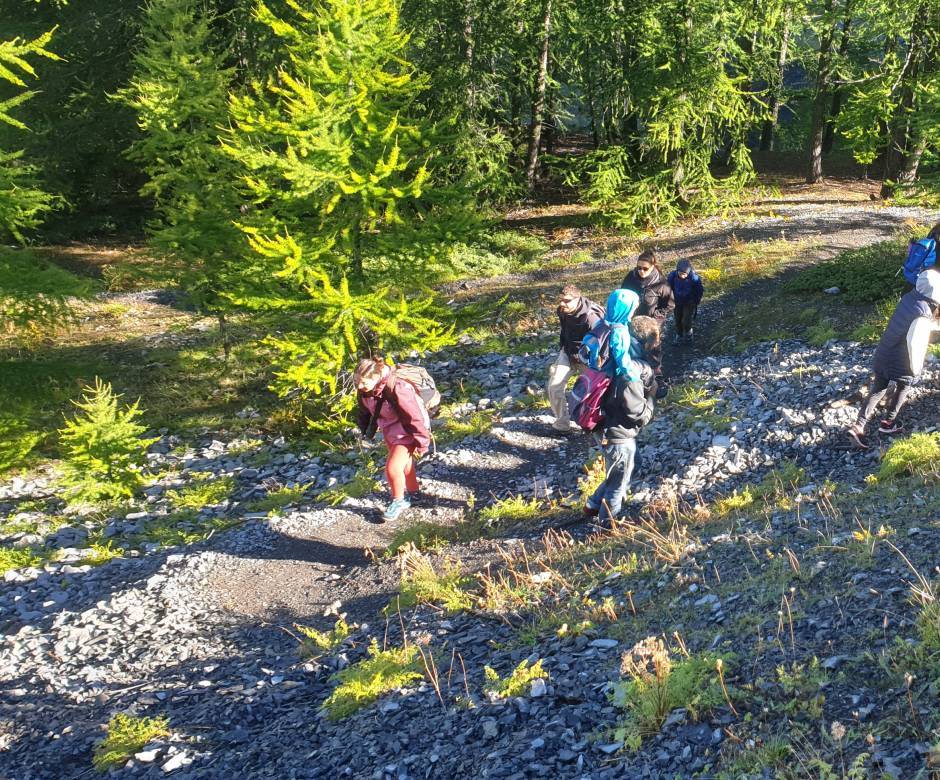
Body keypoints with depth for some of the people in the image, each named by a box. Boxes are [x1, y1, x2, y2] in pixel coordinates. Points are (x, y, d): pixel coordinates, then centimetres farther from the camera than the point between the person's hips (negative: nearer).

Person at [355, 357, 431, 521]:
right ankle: (414, 492, 49)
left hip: (406, 433, -7)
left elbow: (414, 418, -28)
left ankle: (398, 501, 13)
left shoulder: (397, 390, -38)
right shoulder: (365, 390, -15)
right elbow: (365, 410, 7)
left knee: (393, 468, -13)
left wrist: (421, 443, -19)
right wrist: (367, 430, 19)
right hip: (389, 431, 8)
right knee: (404, 463, 25)